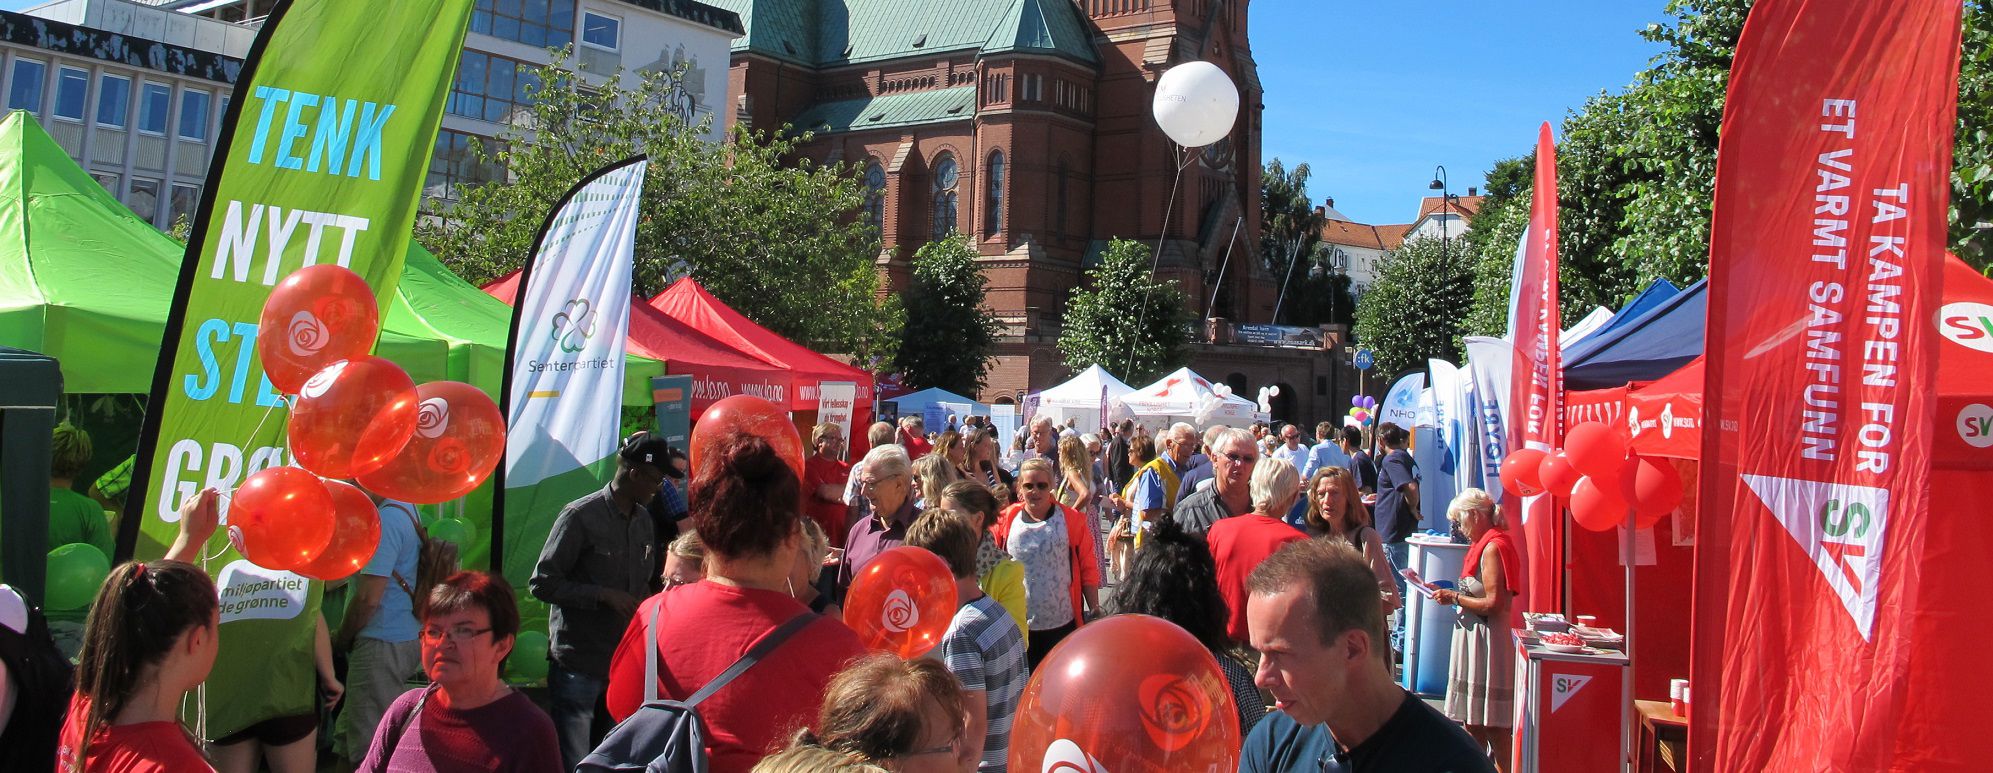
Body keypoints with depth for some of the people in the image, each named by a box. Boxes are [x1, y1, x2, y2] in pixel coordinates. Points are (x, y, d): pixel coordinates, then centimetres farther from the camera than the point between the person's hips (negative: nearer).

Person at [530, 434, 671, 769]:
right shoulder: (580, 516, -9)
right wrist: (604, 596, -18)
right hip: (577, 665, -6)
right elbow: (542, 584, -12)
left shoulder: (644, 524, 13)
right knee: (574, 761, 0)